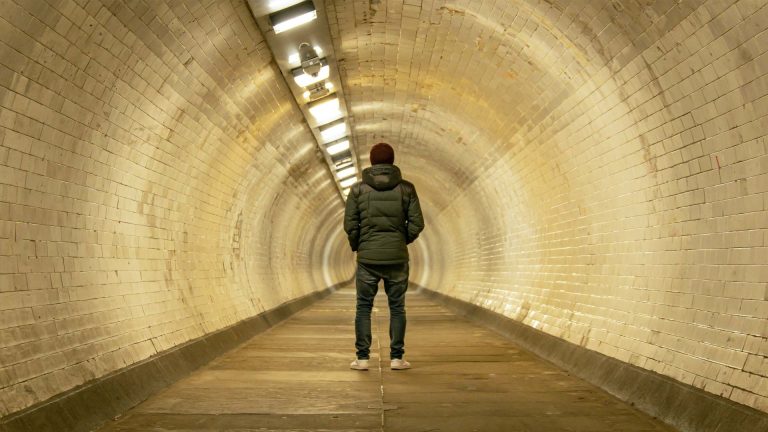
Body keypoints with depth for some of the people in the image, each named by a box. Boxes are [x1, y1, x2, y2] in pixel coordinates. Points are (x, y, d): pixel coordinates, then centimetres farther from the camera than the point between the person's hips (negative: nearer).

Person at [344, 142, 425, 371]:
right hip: (397, 257, 0)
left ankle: (362, 358, 7)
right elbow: (417, 223, -2)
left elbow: (350, 224, -4)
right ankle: (396, 358, 9)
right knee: (397, 307, 8)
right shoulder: (406, 188, 0)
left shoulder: (358, 189, -1)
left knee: (363, 307, 8)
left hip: (367, 257, 0)